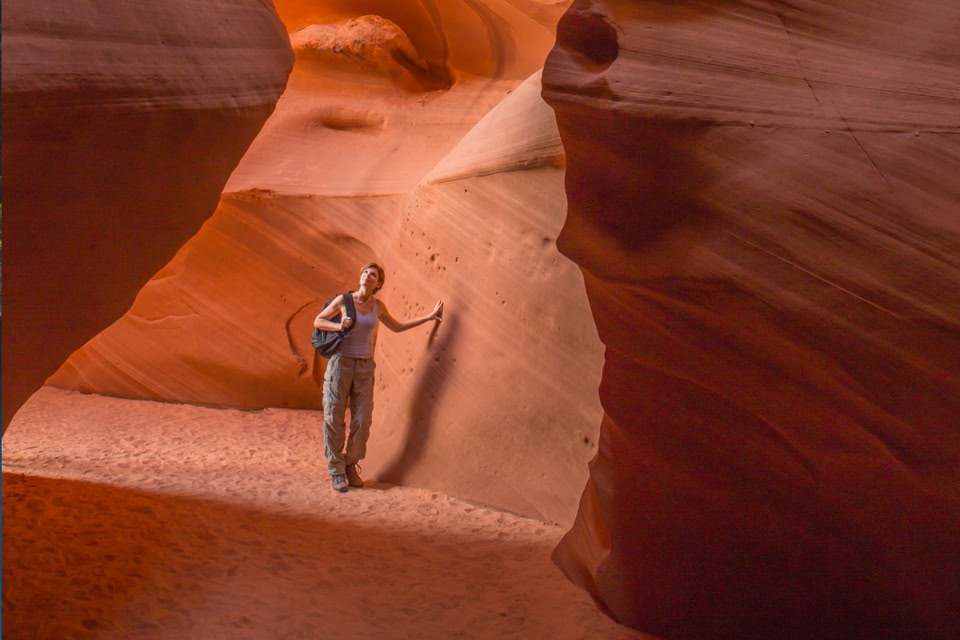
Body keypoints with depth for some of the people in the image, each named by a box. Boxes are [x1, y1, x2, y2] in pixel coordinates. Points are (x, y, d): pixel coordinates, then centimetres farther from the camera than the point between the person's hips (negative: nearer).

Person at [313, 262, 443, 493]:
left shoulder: (378, 307, 7)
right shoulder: (343, 300, -2)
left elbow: (396, 326, 23)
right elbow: (318, 321, 7)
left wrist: (428, 317, 18)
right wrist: (339, 326, -13)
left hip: (365, 366, 3)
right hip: (341, 362, -3)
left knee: (362, 420, -3)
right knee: (334, 418, -3)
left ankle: (351, 465, 15)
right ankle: (336, 471, 8)